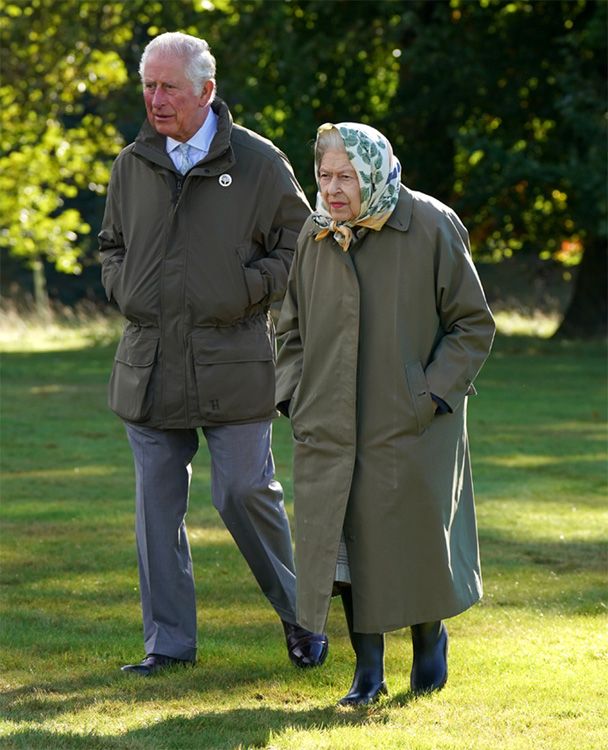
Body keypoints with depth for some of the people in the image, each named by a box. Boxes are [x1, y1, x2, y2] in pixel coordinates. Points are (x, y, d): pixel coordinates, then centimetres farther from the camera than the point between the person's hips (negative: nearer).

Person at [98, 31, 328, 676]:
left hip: (232, 368, -4)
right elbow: (111, 244, 24)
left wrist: (245, 292, -9)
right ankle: (168, 642, 13)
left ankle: (300, 617, 18)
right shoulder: (132, 166, 10)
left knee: (246, 494, -3)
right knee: (157, 506, 5)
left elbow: (299, 243, 3)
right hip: (148, 367, 4)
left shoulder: (258, 163, -2)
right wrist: (123, 291, 5)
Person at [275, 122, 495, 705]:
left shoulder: (431, 228, -8)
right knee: (347, 541, 0)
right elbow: (291, 329, 16)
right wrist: (294, 396, 2)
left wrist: (432, 395, -12)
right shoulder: (312, 237, 4)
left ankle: (430, 637, 32)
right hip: (330, 427, 3)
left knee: (418, 537, 5)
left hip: (412, 424, -3)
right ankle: (368, 668, 12)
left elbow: (473, 325, -4)